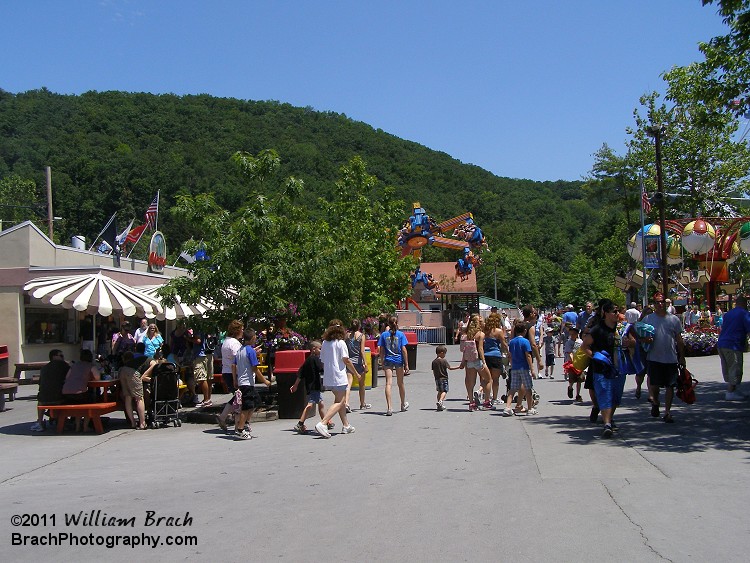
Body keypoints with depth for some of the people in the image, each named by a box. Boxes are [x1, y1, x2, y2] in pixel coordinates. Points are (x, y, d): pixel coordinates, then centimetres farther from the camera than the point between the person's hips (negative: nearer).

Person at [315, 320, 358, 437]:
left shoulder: (324, 343, 8)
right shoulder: (340, 343, -10)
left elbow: (322, 361, 11)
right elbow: (346, 360, -11)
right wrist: (356, 373, -1)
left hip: (328, 378, 7)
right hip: (339, 377, -7)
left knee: (341, 401, 19)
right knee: (339, 402, -6)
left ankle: (346, 425, 26)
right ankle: (322, 424, -21)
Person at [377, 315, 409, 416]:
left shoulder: (384, 334, 0)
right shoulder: (401, 334, -3)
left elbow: (381, 350, 1)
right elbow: (403, 350, -6)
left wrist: (381, 362, 10)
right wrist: (406, 363, -1)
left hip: (388, 360, 0)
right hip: (399, 360, 0)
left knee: (388, 383, -4)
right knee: (400, 383, 15)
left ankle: (389, 407, -16)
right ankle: (403, 405, 33)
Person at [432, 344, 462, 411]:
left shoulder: (434, 361, 4)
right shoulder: (444, 360, -10)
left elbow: (433, 372, 8)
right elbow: (450, 367, -10)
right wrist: (458, 367, -2)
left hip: (437, 378, 5)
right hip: (444, 378, -5)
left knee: (439, 391, 16)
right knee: (444, 391, -5)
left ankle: (440, 405, 18)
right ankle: (440, 401, -28)